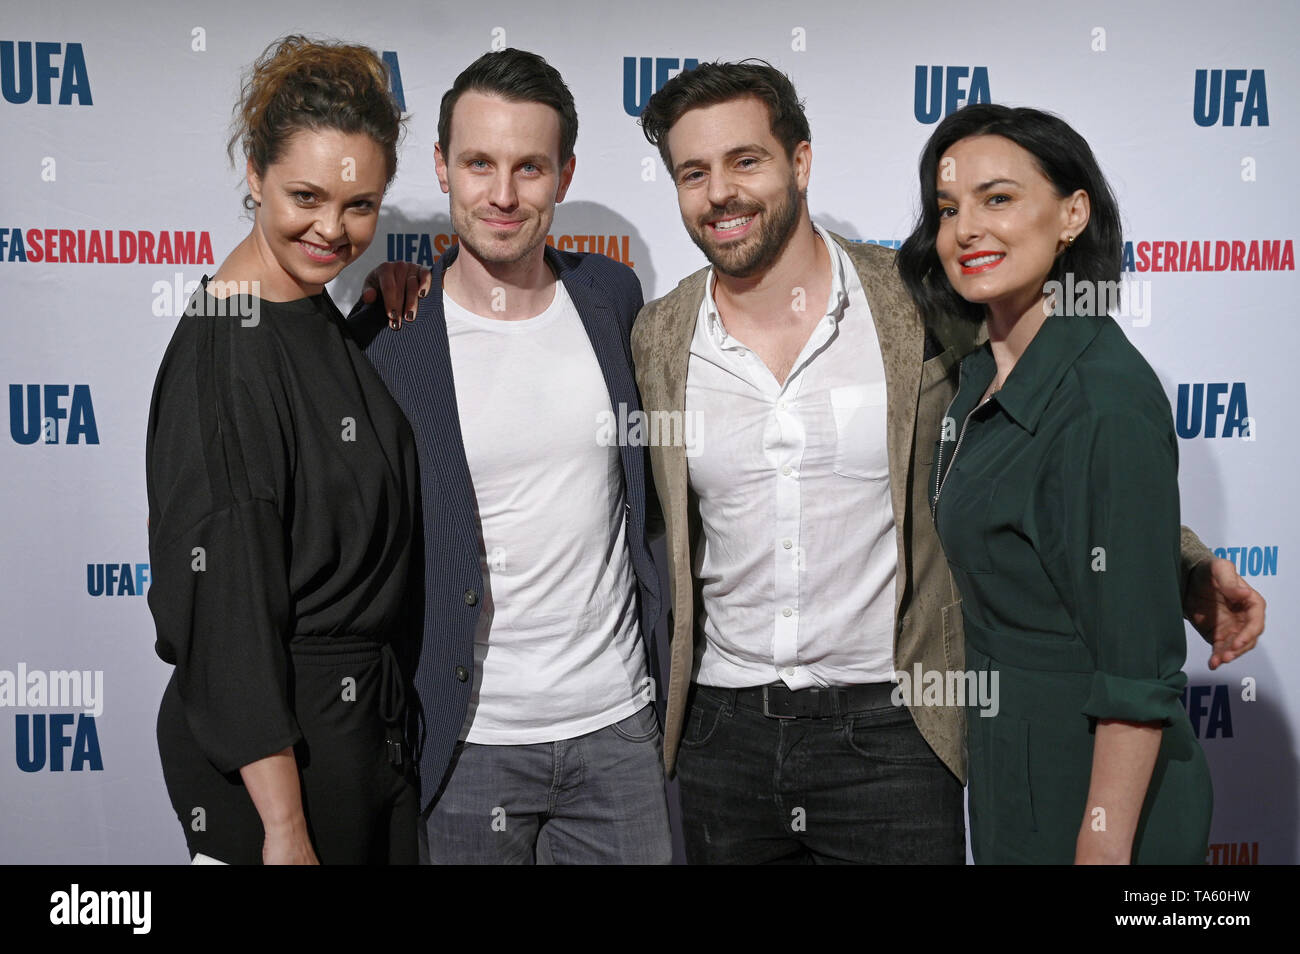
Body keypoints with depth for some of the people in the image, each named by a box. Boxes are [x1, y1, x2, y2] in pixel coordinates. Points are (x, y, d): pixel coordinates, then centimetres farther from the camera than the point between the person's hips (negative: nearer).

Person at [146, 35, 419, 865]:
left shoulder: (322, 322, 4)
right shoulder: (225, 351, -20)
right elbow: (227, 597, -22)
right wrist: (284, 828, -21)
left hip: (367, 718, 8)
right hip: (275, 747, -8)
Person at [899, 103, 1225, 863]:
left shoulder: (1107, 399, -23)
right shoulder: (986, 372, 2)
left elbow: (1139, 670, -23)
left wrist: (1104, 846, -21)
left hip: (1089, 776, -8)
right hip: (1004, 751, 8)